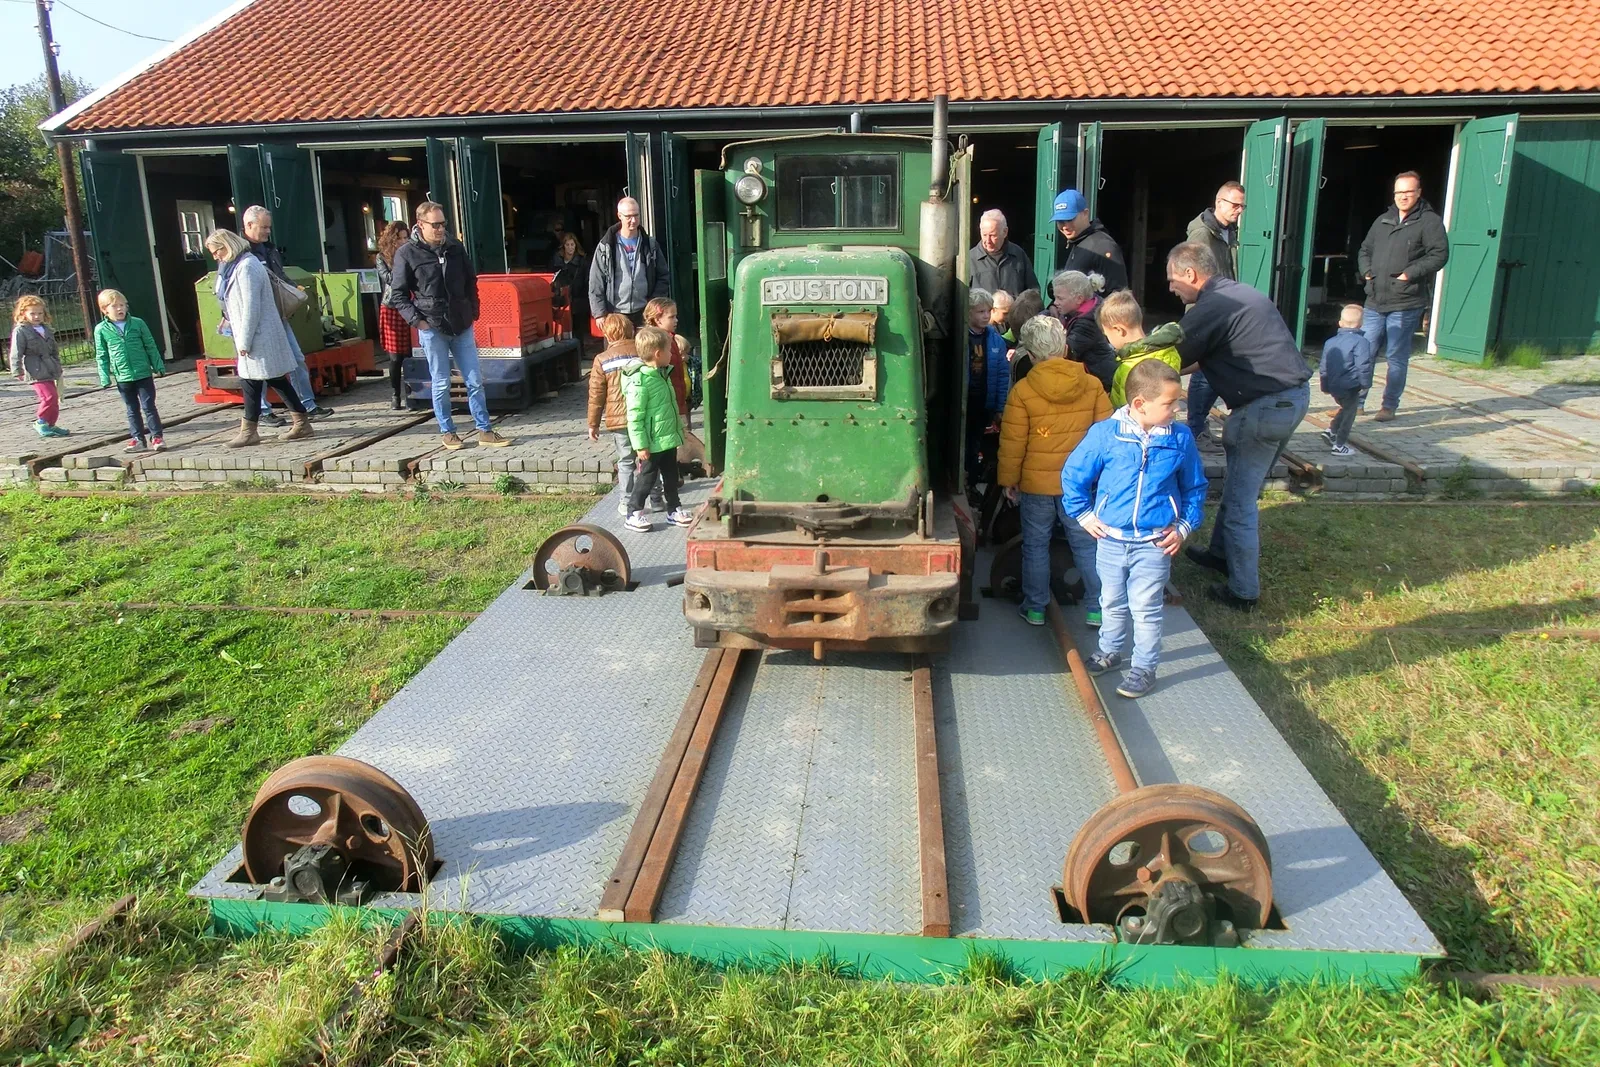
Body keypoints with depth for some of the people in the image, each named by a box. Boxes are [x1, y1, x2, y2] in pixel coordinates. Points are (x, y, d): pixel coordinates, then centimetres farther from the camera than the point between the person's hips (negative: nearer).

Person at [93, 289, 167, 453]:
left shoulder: (138, 323, 0)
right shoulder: (101, 329, 0)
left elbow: (151, 346, 6)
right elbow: (101, 356, 4)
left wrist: (159, 367, 4)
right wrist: (105, 378, 0)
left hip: (144, 374, -1)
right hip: (123, 377, 1)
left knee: (149, 407, 1)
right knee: (132, 410, 10)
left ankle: (156, 436, 6)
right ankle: (138, 438, 16)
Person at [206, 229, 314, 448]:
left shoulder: (246, 267, -16)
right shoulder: (236, 266, 15)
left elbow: (250, 307, -20)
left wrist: (244, 340, -18)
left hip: (258, 337, -10)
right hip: (262, 337, 10)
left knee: (251, 381, -3)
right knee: (276, 380, 10)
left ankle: (248, 432, 5)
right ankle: (301, 424, 12)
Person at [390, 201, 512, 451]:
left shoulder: (456, 247, 5)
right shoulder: (407, 253, -5)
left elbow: (471, 282, 16)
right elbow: (399, 294, -2)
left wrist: (473, 313, 10)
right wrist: (417, 320, -11)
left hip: (462, 327, 3)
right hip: (432, 329, -3)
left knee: (475, 381, 4)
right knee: (441, 384, 5)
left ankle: (485, 431, 11)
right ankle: (447, 432, 18)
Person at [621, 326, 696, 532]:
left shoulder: (662, 374, 9)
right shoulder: (639, 381, -21)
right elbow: (635, 416, -21)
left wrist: (678, 430, 23)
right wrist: (640, 445, -21)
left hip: (669, 438, 9)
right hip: (652, 442, -9)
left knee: (671, 476, 17)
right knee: (647, 477, 2)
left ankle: (674, 509, 30)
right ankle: (634, 513, 15)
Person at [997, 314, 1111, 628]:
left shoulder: (1022, 391, -12)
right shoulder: (1093, 385, -4)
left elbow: (1012, 443, -9)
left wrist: (1008, 480, 3)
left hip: (1036, 484, -2)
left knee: (1035, 545, 12)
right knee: (1086, 544, 12)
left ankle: (1035, 608, 20)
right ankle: (1096, 609, 18)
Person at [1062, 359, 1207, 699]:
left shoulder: (1181, 439, -6)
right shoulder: (1105, 433, -12)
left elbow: (1195, 488, 8)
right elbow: (1073, 475, 0)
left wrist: (1185, 526, -1)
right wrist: (1084, 515, -1)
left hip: (1155, 544, -1)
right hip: (1111, 540, 1)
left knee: (1146, 609, 6)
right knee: (1112, 603, 19)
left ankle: (1144, 668, 21)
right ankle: (1110, 651, 40)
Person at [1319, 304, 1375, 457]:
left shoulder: (1330, 342, 8)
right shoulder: (1361, 342, -12)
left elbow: (1323, 367, 12)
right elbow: (1363, 366, -18)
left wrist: (1325, 386, 20)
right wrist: (1366, 384, -7)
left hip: (1333, 386, 6)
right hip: (1351, 387, -6)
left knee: (1345, 409, 28)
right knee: (1349, 414, 6)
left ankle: (1331, 431, 18)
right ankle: (1339, 445, 9)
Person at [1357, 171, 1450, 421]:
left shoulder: (1429, 221, -1)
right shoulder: (1383, 221, 17)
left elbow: (1440, 254, -8)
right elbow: (1365, 250, 26)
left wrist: (1410, 273, -16)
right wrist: (1366, 271, 7)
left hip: (1405, 304, -5)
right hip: (1375, 301, 5)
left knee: (1396, 358, 0)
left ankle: (1390, 406, 9)